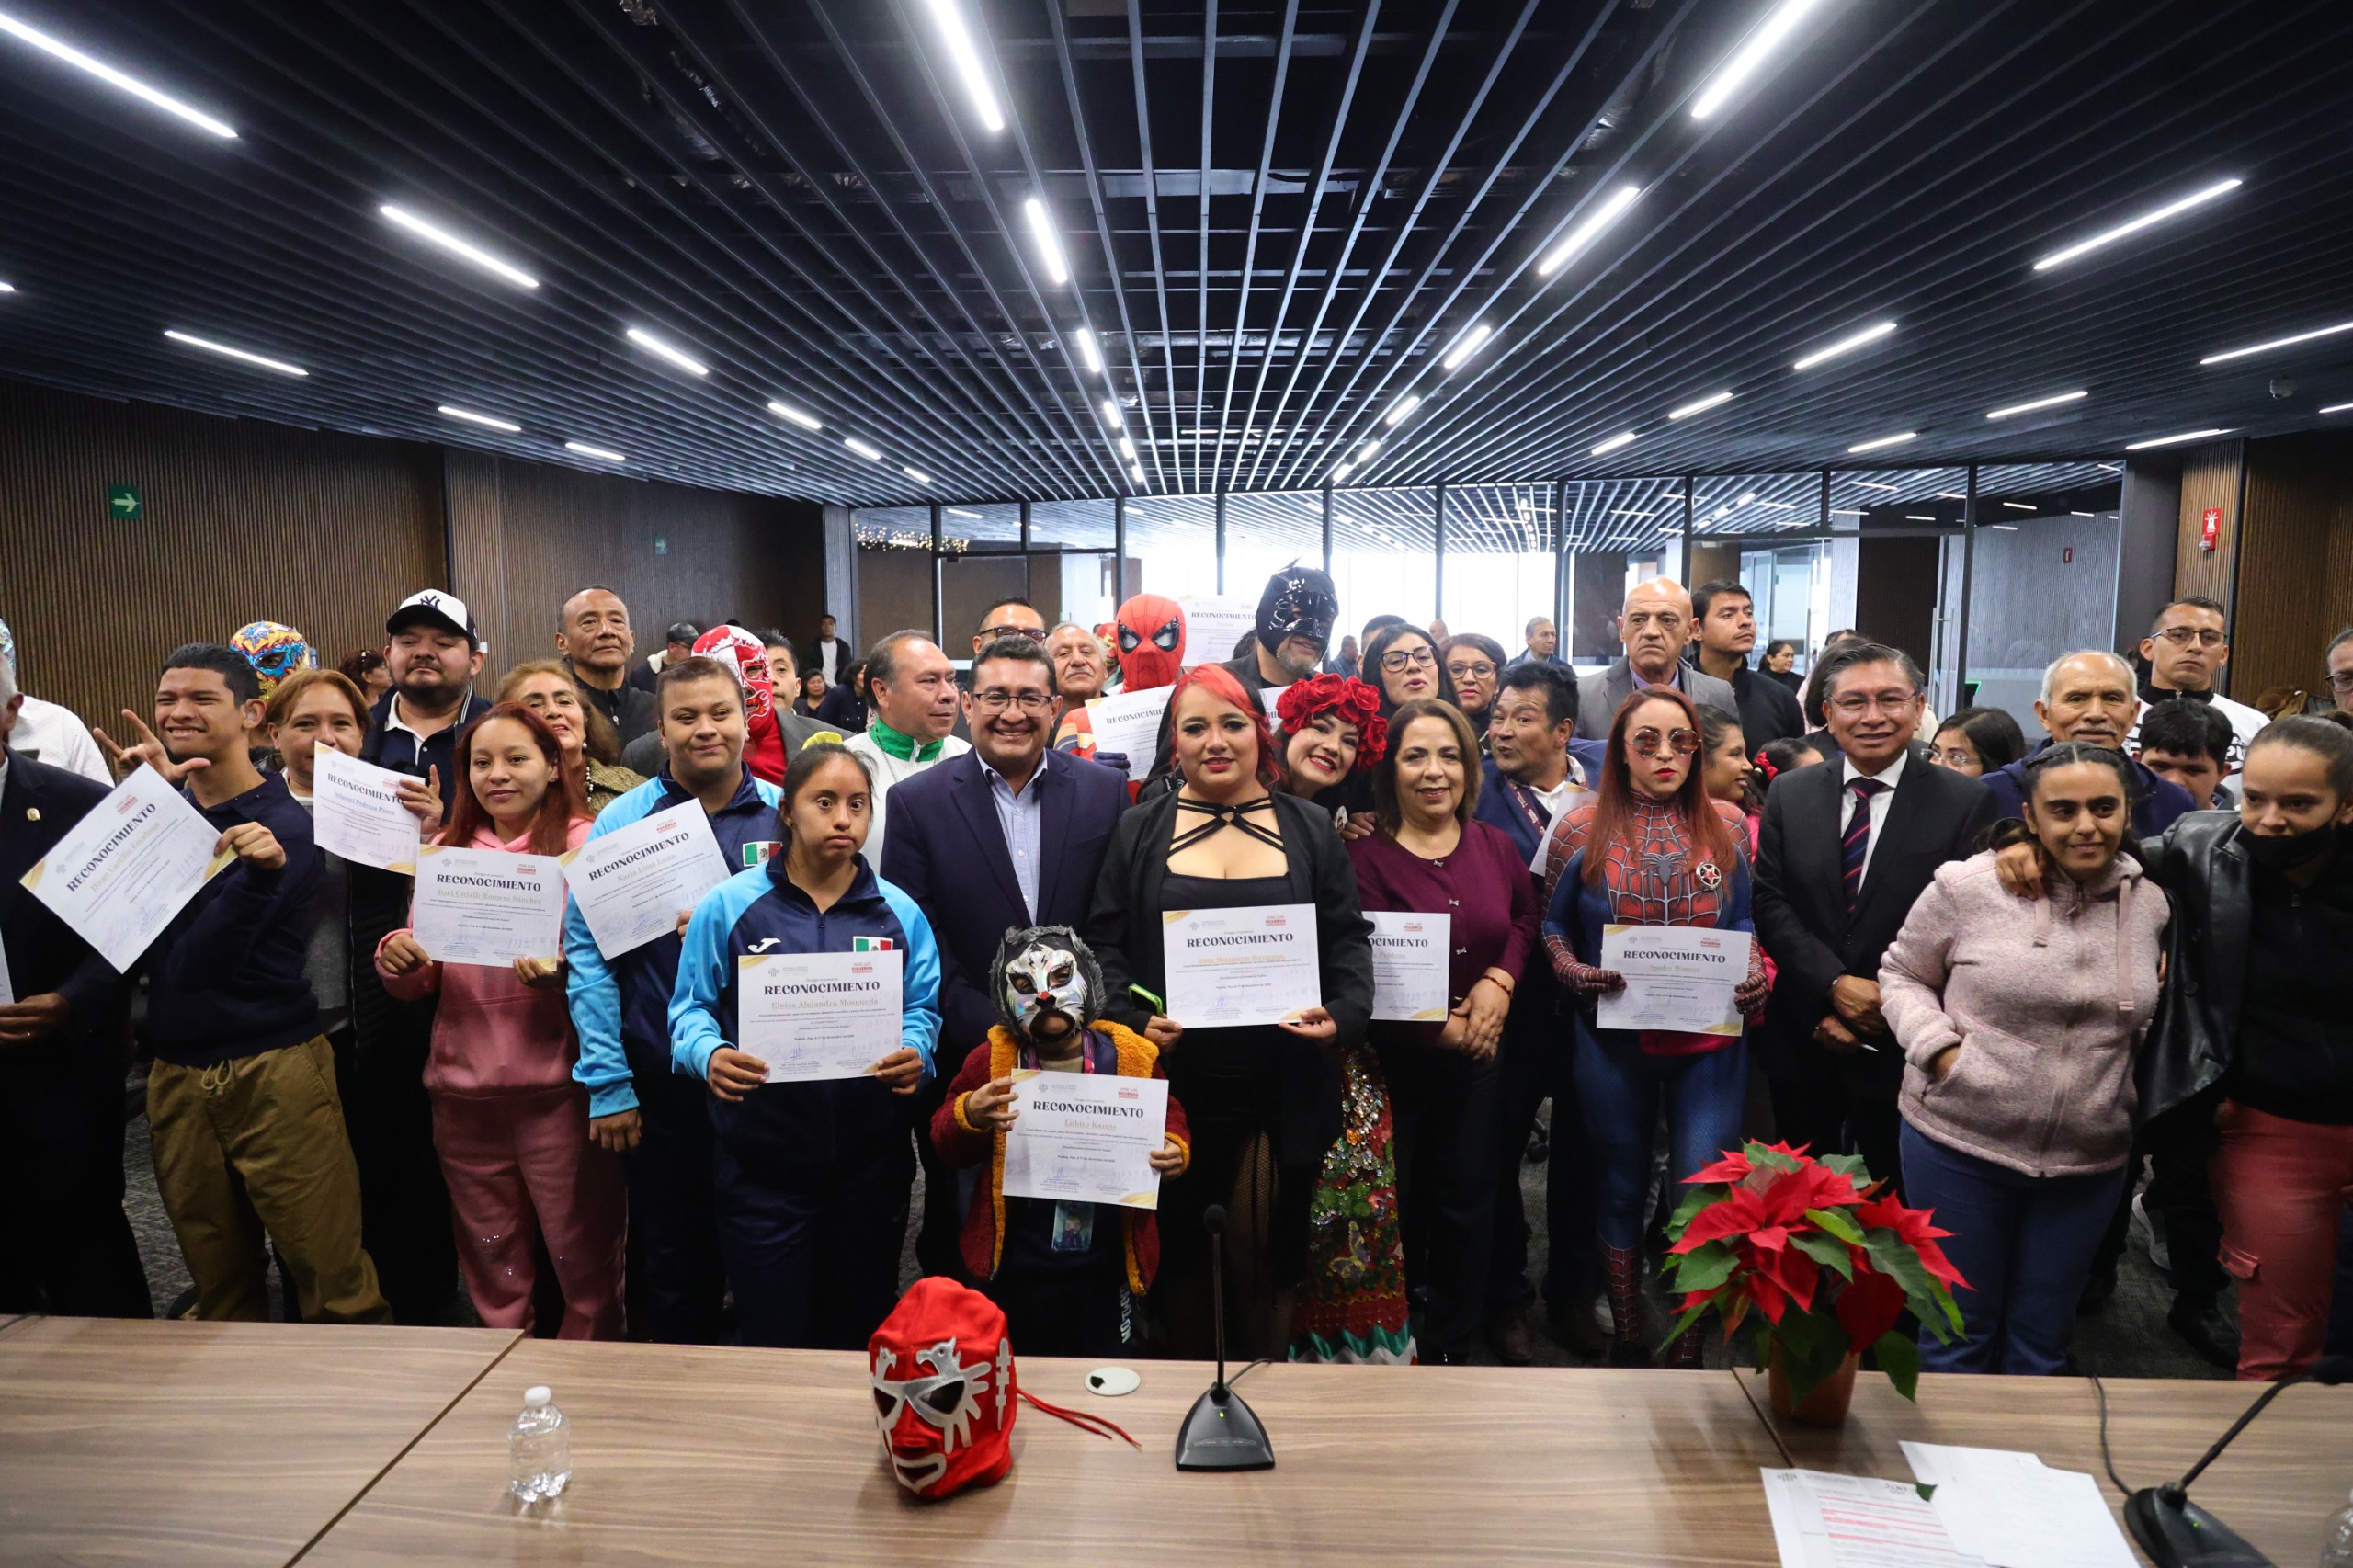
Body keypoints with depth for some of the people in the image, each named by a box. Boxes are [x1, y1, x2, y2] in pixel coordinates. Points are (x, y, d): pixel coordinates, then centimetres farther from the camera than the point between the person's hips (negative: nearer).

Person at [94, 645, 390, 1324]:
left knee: (330, 1271, -3)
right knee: (217, 1278, 14)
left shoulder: (282, 822, -7)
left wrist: (263, 872, -34)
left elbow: (199, 962, -15)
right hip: (176, 1071, 5)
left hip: (273, 1066, -5)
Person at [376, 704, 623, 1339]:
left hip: (559, 1088, -4)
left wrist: (564, 970, -25)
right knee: (490, 1264, 18)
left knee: (584, 1260, 2)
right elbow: (422, 981, 15)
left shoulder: (586, 844, -2)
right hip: (464, 1090, 5)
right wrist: (398, 961, -6)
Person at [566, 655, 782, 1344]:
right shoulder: (622, 821, -2)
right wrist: (607, 1084, -7)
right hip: (659, 1083, -1)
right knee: (671, 1261, 13)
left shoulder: (788, 816, 1)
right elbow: (588, 953, -4)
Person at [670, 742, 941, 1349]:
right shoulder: (728, 905, 0)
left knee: (861, 1334, 15)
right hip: (761, 1159, -1)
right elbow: (691, 1007, 3)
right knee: (772, 1340, 8)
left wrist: (914, 1053, -14)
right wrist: (709, 1054, -17)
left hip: (870, 1159, 2)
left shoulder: (898, 913, 5)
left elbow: (923, 1009, 6)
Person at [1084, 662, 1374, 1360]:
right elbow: (1106, 943, 3)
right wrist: (1132, 1019, -13)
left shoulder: (1311, 830, 8)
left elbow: (1348, 939, 7)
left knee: (1273, 1251, 9)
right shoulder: (1138, 832, 6)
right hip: (1175, 1086, 0)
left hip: (1285, 1092, 0)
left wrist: (1344, 1014, -11)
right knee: (1180, 1249, 12)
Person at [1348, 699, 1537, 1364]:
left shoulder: (1496, 846, 3)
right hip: (1394, 1055, -4)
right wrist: (1444, 1027, -16)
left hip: (1478, 1058, 4)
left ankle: (1454, 1344, 31)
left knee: (1468, 1201, 14)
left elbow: (1525, 921, 12)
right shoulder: (1366, 853, -12)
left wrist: (1499, 980, -7)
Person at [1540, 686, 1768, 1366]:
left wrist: (1754, 969, -8)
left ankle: (1689, 1354, 16)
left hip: (1710, 1039, 1)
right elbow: (1551, 924, 6)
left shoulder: (1727, 824, 4)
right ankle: (1626, 1344, 29)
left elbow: (1743, 919, 11)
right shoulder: (1581, 830, -1)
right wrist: (1572, 971, -13)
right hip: (1613, 1040, 0)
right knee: (1623, 1191, 12)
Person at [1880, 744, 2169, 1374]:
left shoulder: (2151, 904, 4)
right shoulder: (1966, 885, -10)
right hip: (1958, 1142, -3)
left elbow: (2145, 1017, 19)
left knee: (2042, 1343, 17)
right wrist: (1940, 1049, -14)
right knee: (1958, 1333, 11)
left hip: (2091, 1161, 3)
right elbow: (1902, 974, 0)